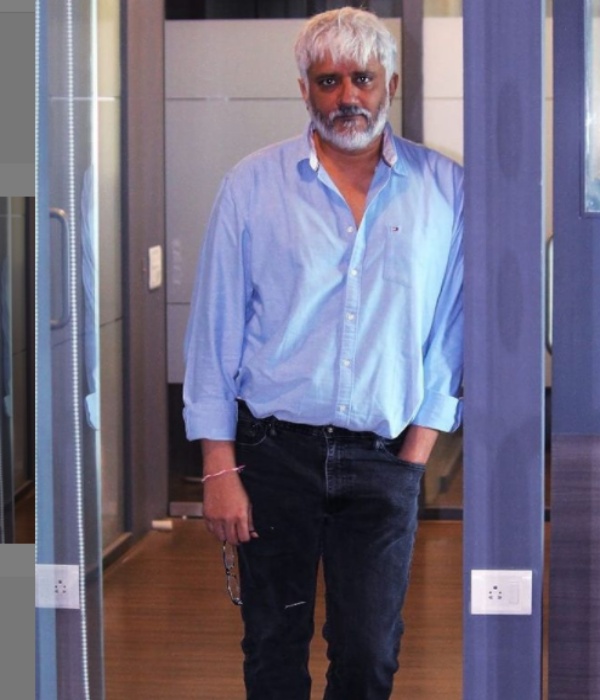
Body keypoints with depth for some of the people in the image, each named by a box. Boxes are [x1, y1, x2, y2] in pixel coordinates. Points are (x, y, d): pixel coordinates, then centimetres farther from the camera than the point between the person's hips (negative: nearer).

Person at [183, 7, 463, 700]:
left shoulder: (444, 189, 2)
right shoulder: (252, 185, -1)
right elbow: (215, 330, 0)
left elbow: (451, 329, 5)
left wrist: (416, 452, 0)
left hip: (383, 461, 1)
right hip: (275, 452, 0)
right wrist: (219, 469, -4)